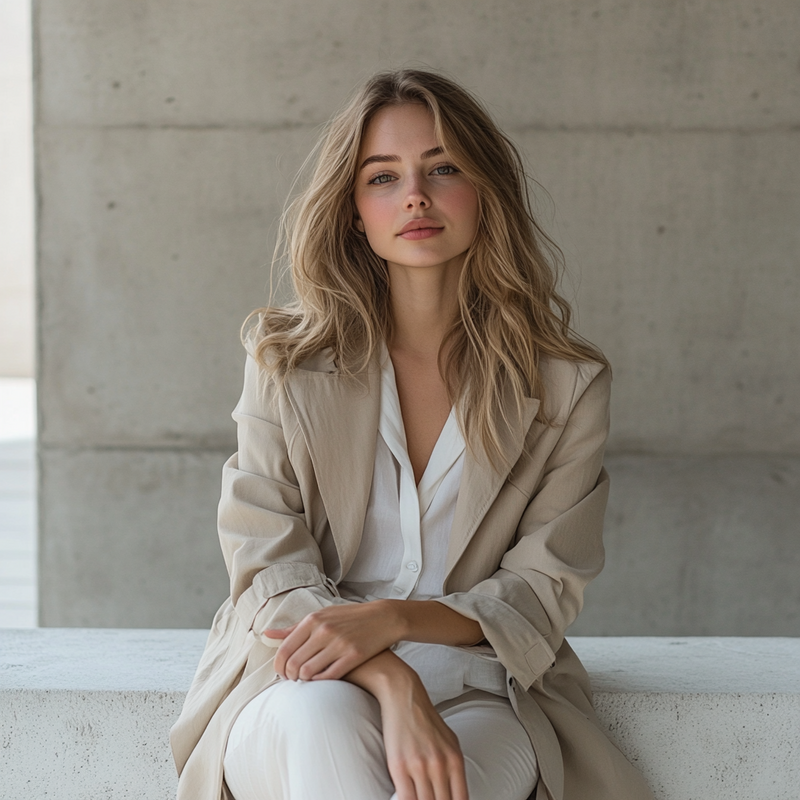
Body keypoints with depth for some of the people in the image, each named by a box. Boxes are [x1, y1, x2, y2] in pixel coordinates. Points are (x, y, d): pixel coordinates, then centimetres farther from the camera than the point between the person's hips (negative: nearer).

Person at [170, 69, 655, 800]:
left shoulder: (567, 383, 2)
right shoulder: (287, 363, 2)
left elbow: (545, 589, 2)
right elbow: (270, 572, -4)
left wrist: (389, 618, -17)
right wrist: (392, 685, -23)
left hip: (482, 689, 0)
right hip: (302, 677, 1)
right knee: (321, 722, -37)